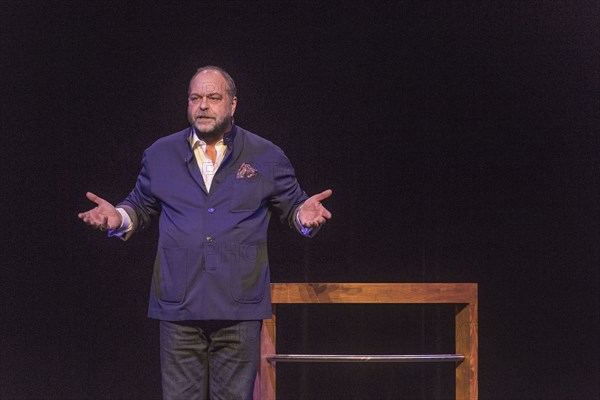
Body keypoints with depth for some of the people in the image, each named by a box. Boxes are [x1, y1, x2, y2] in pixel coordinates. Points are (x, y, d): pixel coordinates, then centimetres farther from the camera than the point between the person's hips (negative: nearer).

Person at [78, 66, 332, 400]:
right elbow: (141, 207, 21)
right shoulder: (161, 154, 11)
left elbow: (292, 207, 13)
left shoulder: (266, 157, 7)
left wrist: (305, 214, -10)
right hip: (179, 307, 1)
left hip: (239, 309, -1)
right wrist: (118, 217, 0)